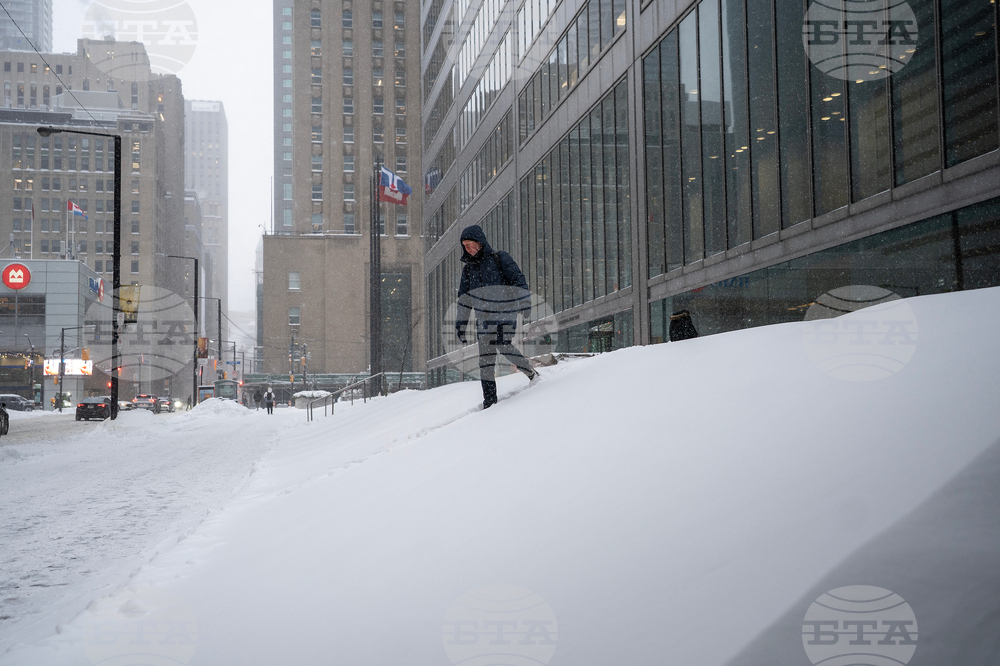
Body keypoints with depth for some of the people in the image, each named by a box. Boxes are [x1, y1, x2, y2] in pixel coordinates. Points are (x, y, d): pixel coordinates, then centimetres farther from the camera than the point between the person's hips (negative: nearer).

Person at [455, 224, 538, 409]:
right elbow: (464, 300, 20)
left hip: (505, 312, -5)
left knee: (504, 346, -24)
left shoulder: (500, 258, 1)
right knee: (485, 357, -1)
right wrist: (460, 324, 17)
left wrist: (524, 301, -16)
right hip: (484, 317, 5)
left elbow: (518, 279, -5)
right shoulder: (468, 269, 16)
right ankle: (489, 400, 2)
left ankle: (531, 373, -3)